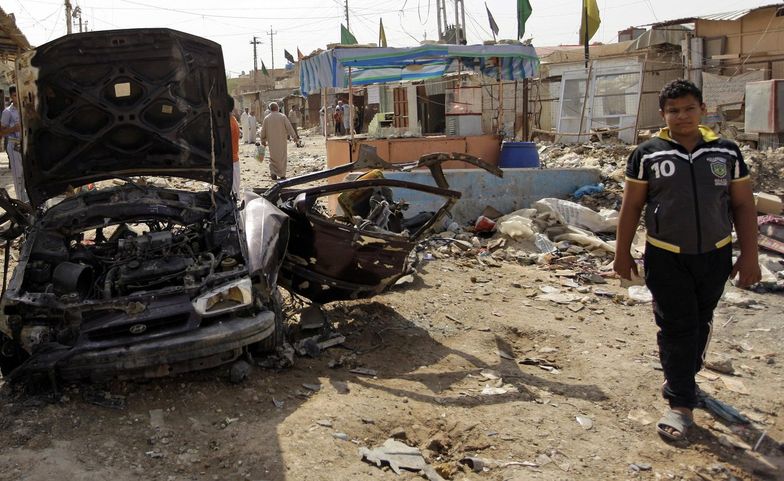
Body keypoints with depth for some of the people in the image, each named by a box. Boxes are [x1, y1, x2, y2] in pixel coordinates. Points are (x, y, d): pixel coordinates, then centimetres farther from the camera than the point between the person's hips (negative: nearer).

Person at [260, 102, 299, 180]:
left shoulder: (266, 118, 0)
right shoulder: (283, 117, -7)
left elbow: (263, 131, 6)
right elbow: (289, 127, -7)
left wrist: (263, 140, 20)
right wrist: (294, 137, 0)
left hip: (272, 142, 1)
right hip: (282, 141, -1)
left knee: (273, 158, 11)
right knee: (282, 158, 9)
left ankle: (273, 173, -5)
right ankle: (282, 175, 12)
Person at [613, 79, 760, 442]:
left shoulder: (727, 153, 2)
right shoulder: (647, 154, -3)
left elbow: (743, 207, 4)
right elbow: (631, 207, 0)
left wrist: (749, 256, 0)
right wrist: (622, 253, 0)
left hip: (714, 256, 3)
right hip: (666, 259, -3)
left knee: (700, 324, 16)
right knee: (677, 327, -2)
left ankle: (683, 380, 38)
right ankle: (681, 403, 5)